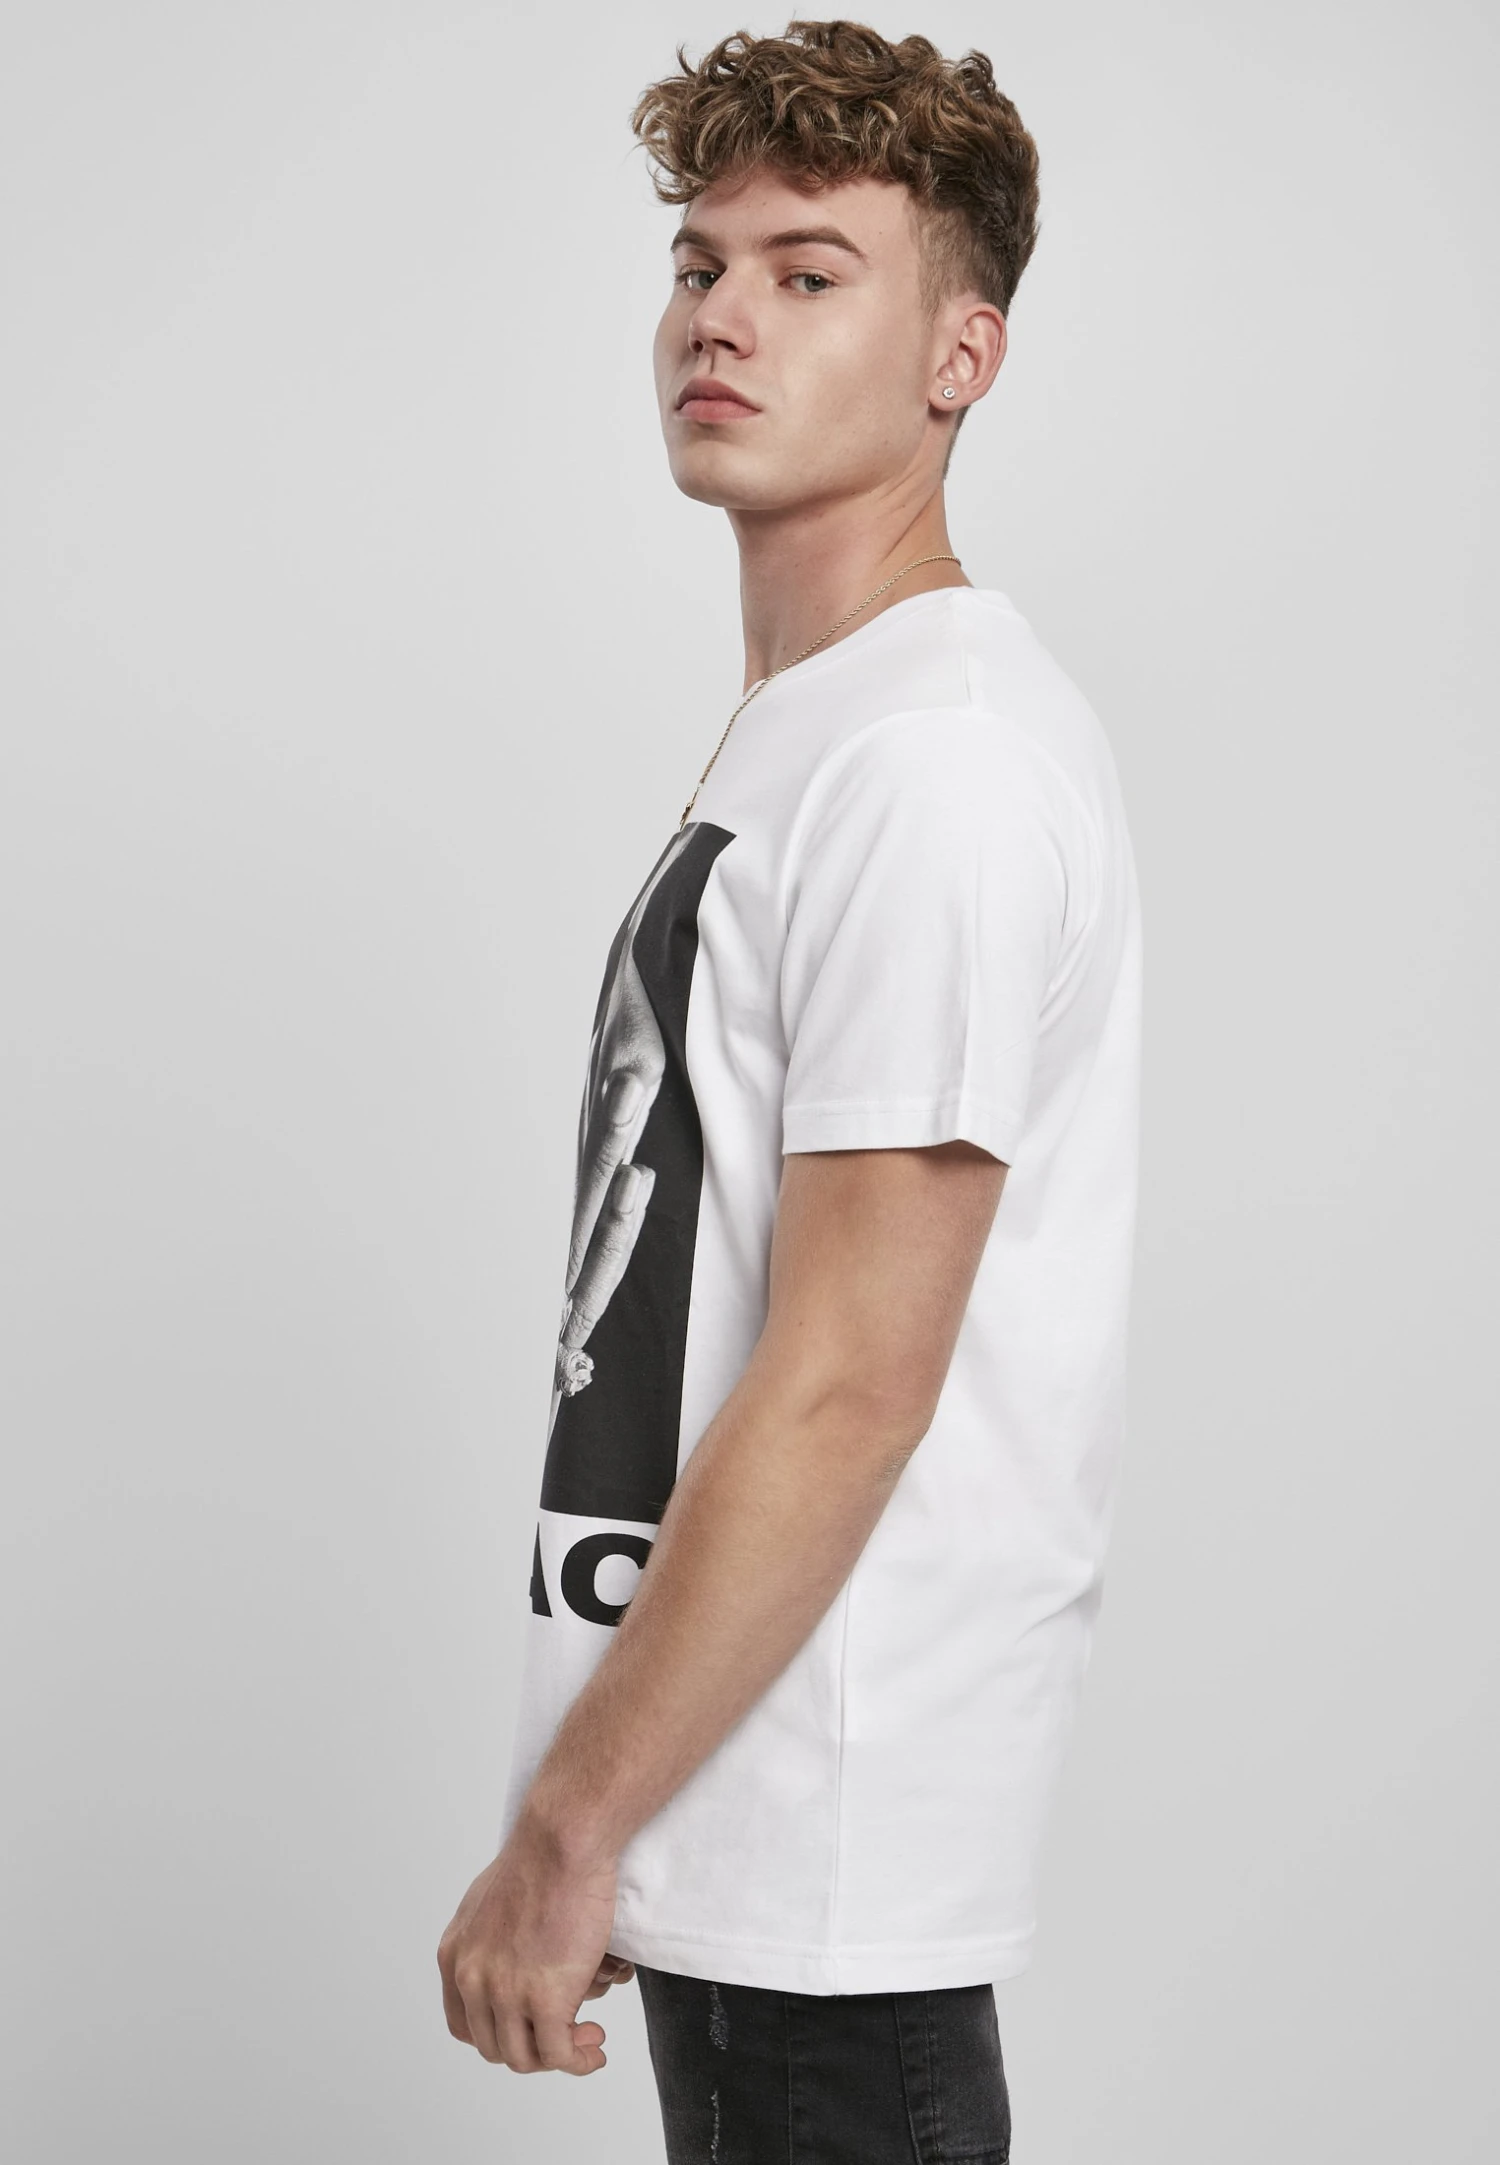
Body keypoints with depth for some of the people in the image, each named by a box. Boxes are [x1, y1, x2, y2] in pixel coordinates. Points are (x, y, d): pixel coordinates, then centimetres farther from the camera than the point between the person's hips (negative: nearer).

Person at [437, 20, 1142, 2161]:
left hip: (816, 1842, -10)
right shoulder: (797, 728, 13)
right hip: (735, 1795, 10)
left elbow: (850, 1384, -23)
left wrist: (567, 1830, -19)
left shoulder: (944, 760, -19)